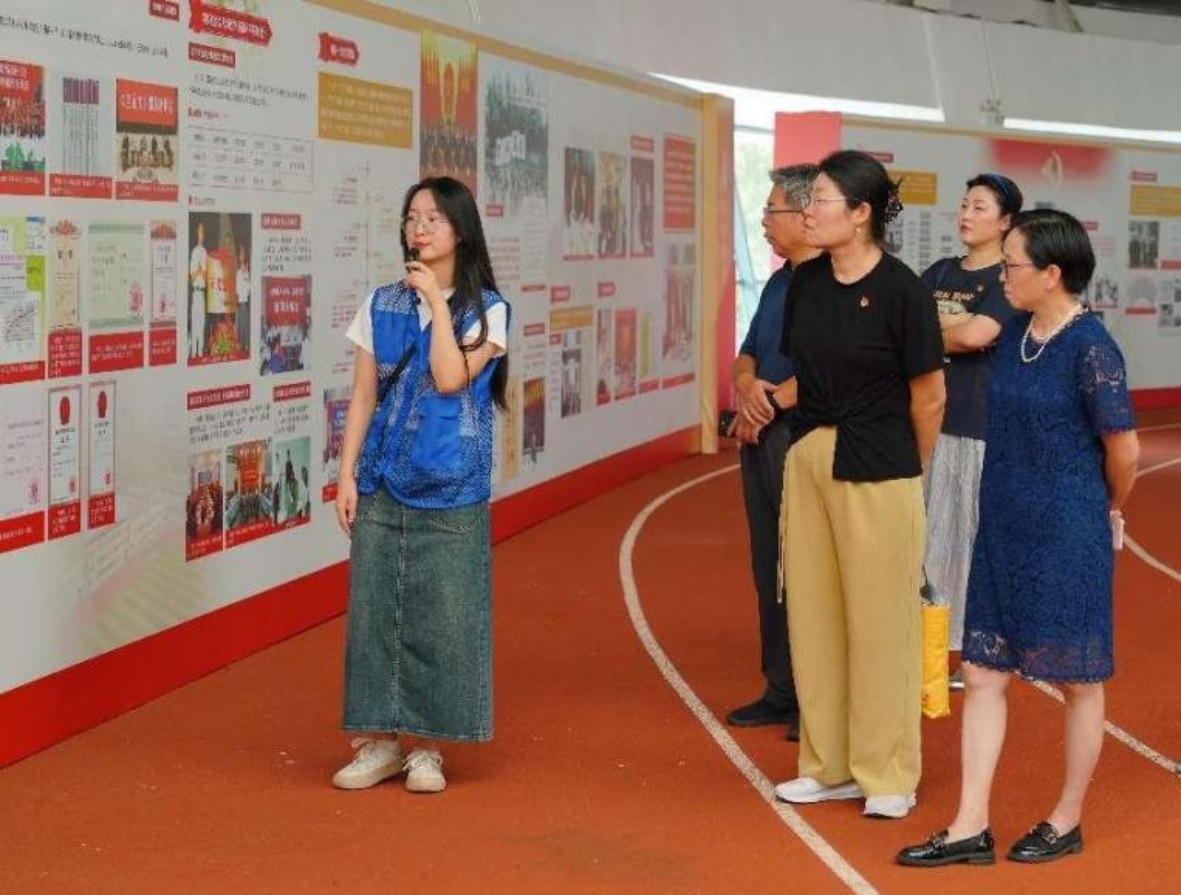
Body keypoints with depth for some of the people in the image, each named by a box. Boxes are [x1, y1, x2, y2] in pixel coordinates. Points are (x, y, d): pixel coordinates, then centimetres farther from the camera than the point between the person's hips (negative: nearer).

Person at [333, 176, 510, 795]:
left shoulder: (486, 309, -1)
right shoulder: (381, 305, 9)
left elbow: (452, 378, -16)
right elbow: (363, 395, 9)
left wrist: (438, 302, -12)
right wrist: (347, 473, 2)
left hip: (449, 488, -3)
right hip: (382, 483, 3)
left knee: (439, 617, 0)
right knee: (373, 609, 3)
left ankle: (425, 747, 10)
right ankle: (380, 740, 13)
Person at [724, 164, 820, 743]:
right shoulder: (780, 280, 15)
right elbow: (747, 355, 18)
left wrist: (767, 403, -12)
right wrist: (747, 387, -5)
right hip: (762, 438, 9)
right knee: (770, 572, 14)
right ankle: (782, 691, 23)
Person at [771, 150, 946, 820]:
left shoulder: (901, 289, -13)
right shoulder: (806, 282, 5)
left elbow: (929, 394, -6)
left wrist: (911, 474, 3)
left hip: (877, 470, -6)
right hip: (809, 457, 6)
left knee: (881, 621, 2)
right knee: (813, 614, 11)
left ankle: (888, 776, 14)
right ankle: (830, 765, 24)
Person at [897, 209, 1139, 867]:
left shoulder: (1090, 349, -16)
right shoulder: (1014, 335, 5)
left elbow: (1124, 450, -10)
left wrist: (1110, 512, 6)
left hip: (1066, 538, -7)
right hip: (1003, 529, 8)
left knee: (1079, 679, 9)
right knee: (984, 673, 7)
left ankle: (1068, 821, 23)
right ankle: (971, 828, 12)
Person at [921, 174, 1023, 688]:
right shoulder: (940, 273, 15)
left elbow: (976, 334, -19)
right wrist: (957, 329, -10)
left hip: (980, 427, -6)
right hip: (930, 418, 6)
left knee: (975, 534, 0)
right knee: (927, 533, 8)